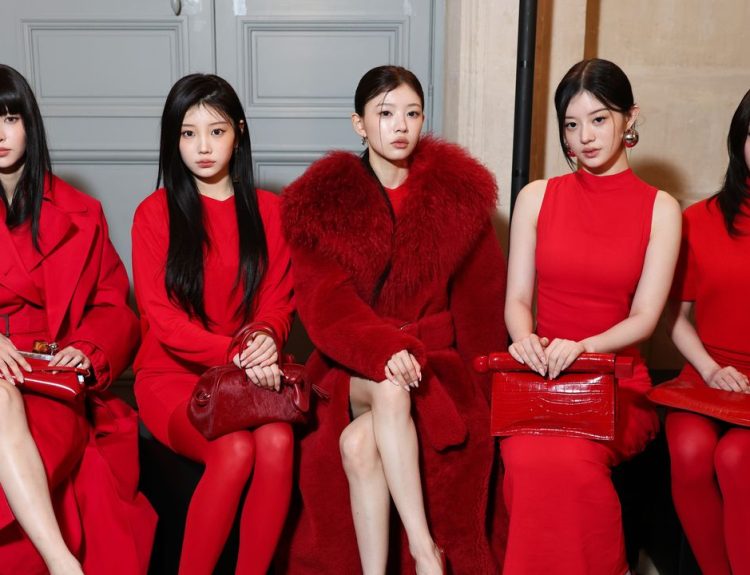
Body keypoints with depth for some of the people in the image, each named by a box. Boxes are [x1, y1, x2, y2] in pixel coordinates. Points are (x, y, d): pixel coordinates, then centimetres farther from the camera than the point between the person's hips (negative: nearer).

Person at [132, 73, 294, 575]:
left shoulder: (268, 209, 8)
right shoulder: (155, 212, 0)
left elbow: (277, 301, 7)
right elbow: (160, 317, -6)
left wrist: (265, 337, -17)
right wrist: (235, 354, -20)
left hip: (251, 373, 2)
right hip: (174, 373, -2)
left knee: (277, 442, -29)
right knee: (235, 450, -30)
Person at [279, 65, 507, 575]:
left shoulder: (458, 191, 4)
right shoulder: (323, 200, 2)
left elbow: (480, 299, 8)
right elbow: (327, 304, -9)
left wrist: (475, 377, -1)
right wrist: (384, 349, -26)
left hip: (439, 359, 0)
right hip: (354, 366, 0)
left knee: (359, 442, -29)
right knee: (390, 389, -34)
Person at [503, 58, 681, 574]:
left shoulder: (660, 208, 6)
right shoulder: (537, 197, 9)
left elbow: (645, 316, -2)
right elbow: (517, 299, 6)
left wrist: (580, 348, -20)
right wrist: (525, 339, -16)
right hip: (540, 378, 1)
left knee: (569, 456, -33)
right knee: (529, 458, -32)